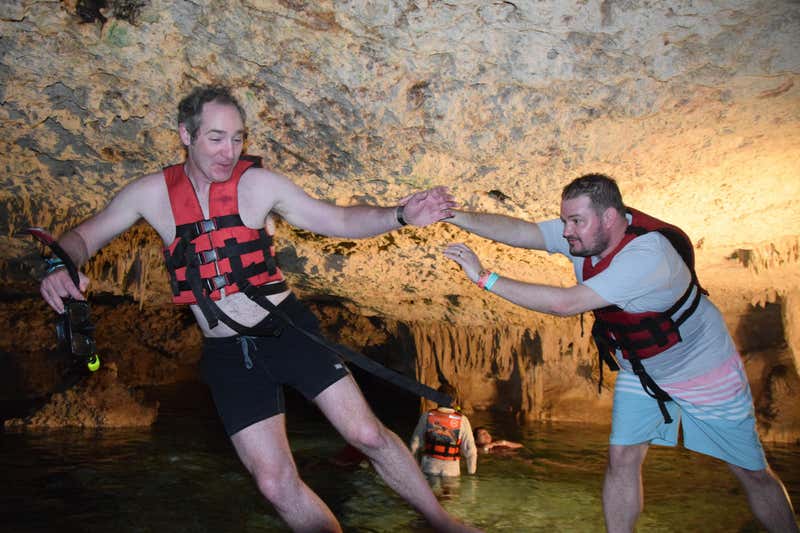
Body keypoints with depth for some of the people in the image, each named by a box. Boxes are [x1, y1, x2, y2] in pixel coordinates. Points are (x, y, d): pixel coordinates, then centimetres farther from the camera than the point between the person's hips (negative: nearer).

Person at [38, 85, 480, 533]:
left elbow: (339, 219, -4)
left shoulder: (260, 184, -7)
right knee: (276, 482, -2)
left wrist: (400, 216, -21)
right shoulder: (152, 193, -1)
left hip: (287, 328, -1)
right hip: (228, 355, 2)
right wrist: (62, 267, -17)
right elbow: (81, 238, 7)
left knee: (368, 434, -4)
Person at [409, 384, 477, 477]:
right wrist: (471, 473, 9)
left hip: (428, 470, 1)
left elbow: (415, 444, 3)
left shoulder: (427, 416, -1)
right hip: (451, 471, -1)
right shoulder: (462, 420, -5)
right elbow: (470, 450, -4)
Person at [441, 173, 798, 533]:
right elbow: (517, 230, -19)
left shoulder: (647, 256, -39)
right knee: (622, 457, -2)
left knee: (753, 473, 6)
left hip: (703, 367, -6)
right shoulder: (584, 233, -16)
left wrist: (485, 277, -41)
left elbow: (565, 304, -43)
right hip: (639, 369, 6)